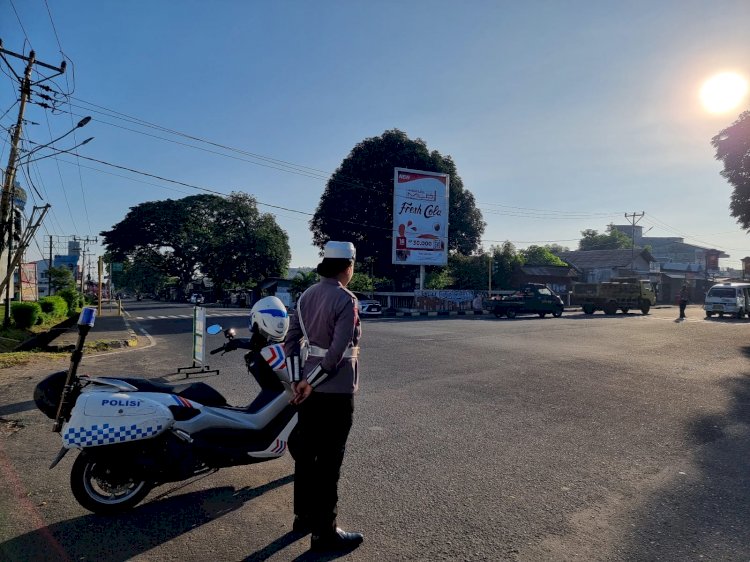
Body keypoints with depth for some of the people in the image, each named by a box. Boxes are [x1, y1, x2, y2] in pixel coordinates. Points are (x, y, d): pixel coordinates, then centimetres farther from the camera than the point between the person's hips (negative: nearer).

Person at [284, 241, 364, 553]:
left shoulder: (306, 295, 6)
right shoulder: (345, 299, -16)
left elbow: (291, 339, 6)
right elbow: (338, 351, -22)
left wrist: (296, 380, 4)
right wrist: (310, 383, -13)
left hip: (310, 388, 8)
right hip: (335, 392, -8)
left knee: (306, 453, 18)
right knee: (328, 461, 3)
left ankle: (304, 516, 34)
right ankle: (323, 531, 16)